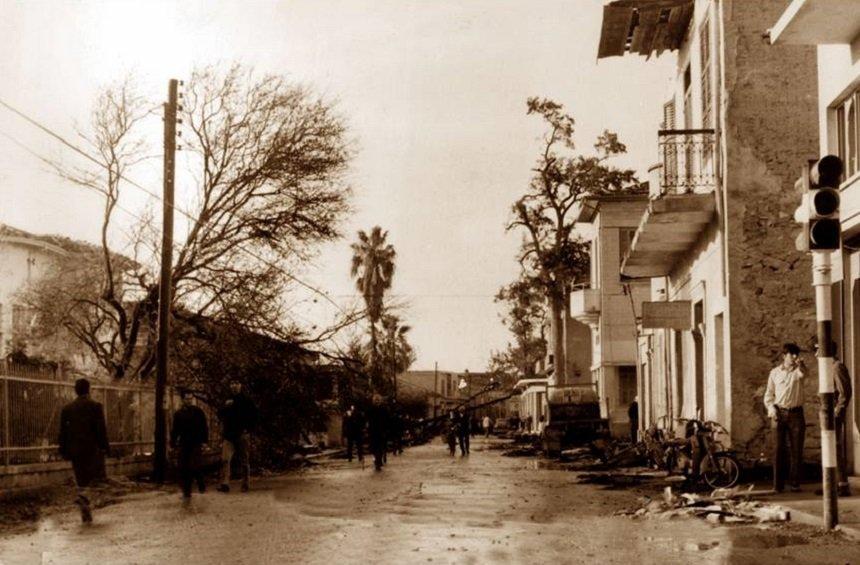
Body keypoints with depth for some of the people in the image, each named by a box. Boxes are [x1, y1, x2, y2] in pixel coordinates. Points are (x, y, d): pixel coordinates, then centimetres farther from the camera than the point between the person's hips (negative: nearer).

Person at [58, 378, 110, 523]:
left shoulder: (67, 408, 5)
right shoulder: (95, 406, -7)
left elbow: (63, 431, 6)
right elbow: (101, 429, -11)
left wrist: (64, 450, 10)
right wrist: (105, 446, -5)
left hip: (75, 450, 4)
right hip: (93, 449, -4)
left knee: (81, 480, 11)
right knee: (96, 476, 10)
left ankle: (86, 515, 10)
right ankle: (85, 496, -19)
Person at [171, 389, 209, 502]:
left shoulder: (198, 412, 3)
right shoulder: (178, 414, 8)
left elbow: (204, 427, 5)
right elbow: (174, 430, 12)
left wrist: (205, 440, -2)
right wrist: (173, 443, 6)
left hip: (196, 444, -3)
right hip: (183, 445, 3)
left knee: (196, 467, -14)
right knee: (184, 470, 2)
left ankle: (201, 485, 14)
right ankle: (186, 493, 12)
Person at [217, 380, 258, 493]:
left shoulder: (246, 400, 0)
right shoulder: (228, 401, 12)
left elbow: (254, 416, 2)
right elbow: (220, 415, 20)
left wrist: (248, 429, -9)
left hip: (242, 435, -3)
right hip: (229, 435, 3)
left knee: (244, 461, 3)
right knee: (225, 459, -12)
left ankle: (245, 485, 11)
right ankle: (224, 484, -16)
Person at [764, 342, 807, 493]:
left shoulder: (798, 371, 3)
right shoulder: (775, 372, 8)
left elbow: (803, 373, -23)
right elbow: (768, 394, 13)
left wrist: (801, 365, -46)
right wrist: (771, 408, -6)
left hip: (796, 413, 0)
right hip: (779, 414, 0)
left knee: (796, 450, 0)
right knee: (779, 450, -2)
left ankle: (794, 483, 7)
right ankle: (778, 484, 1)